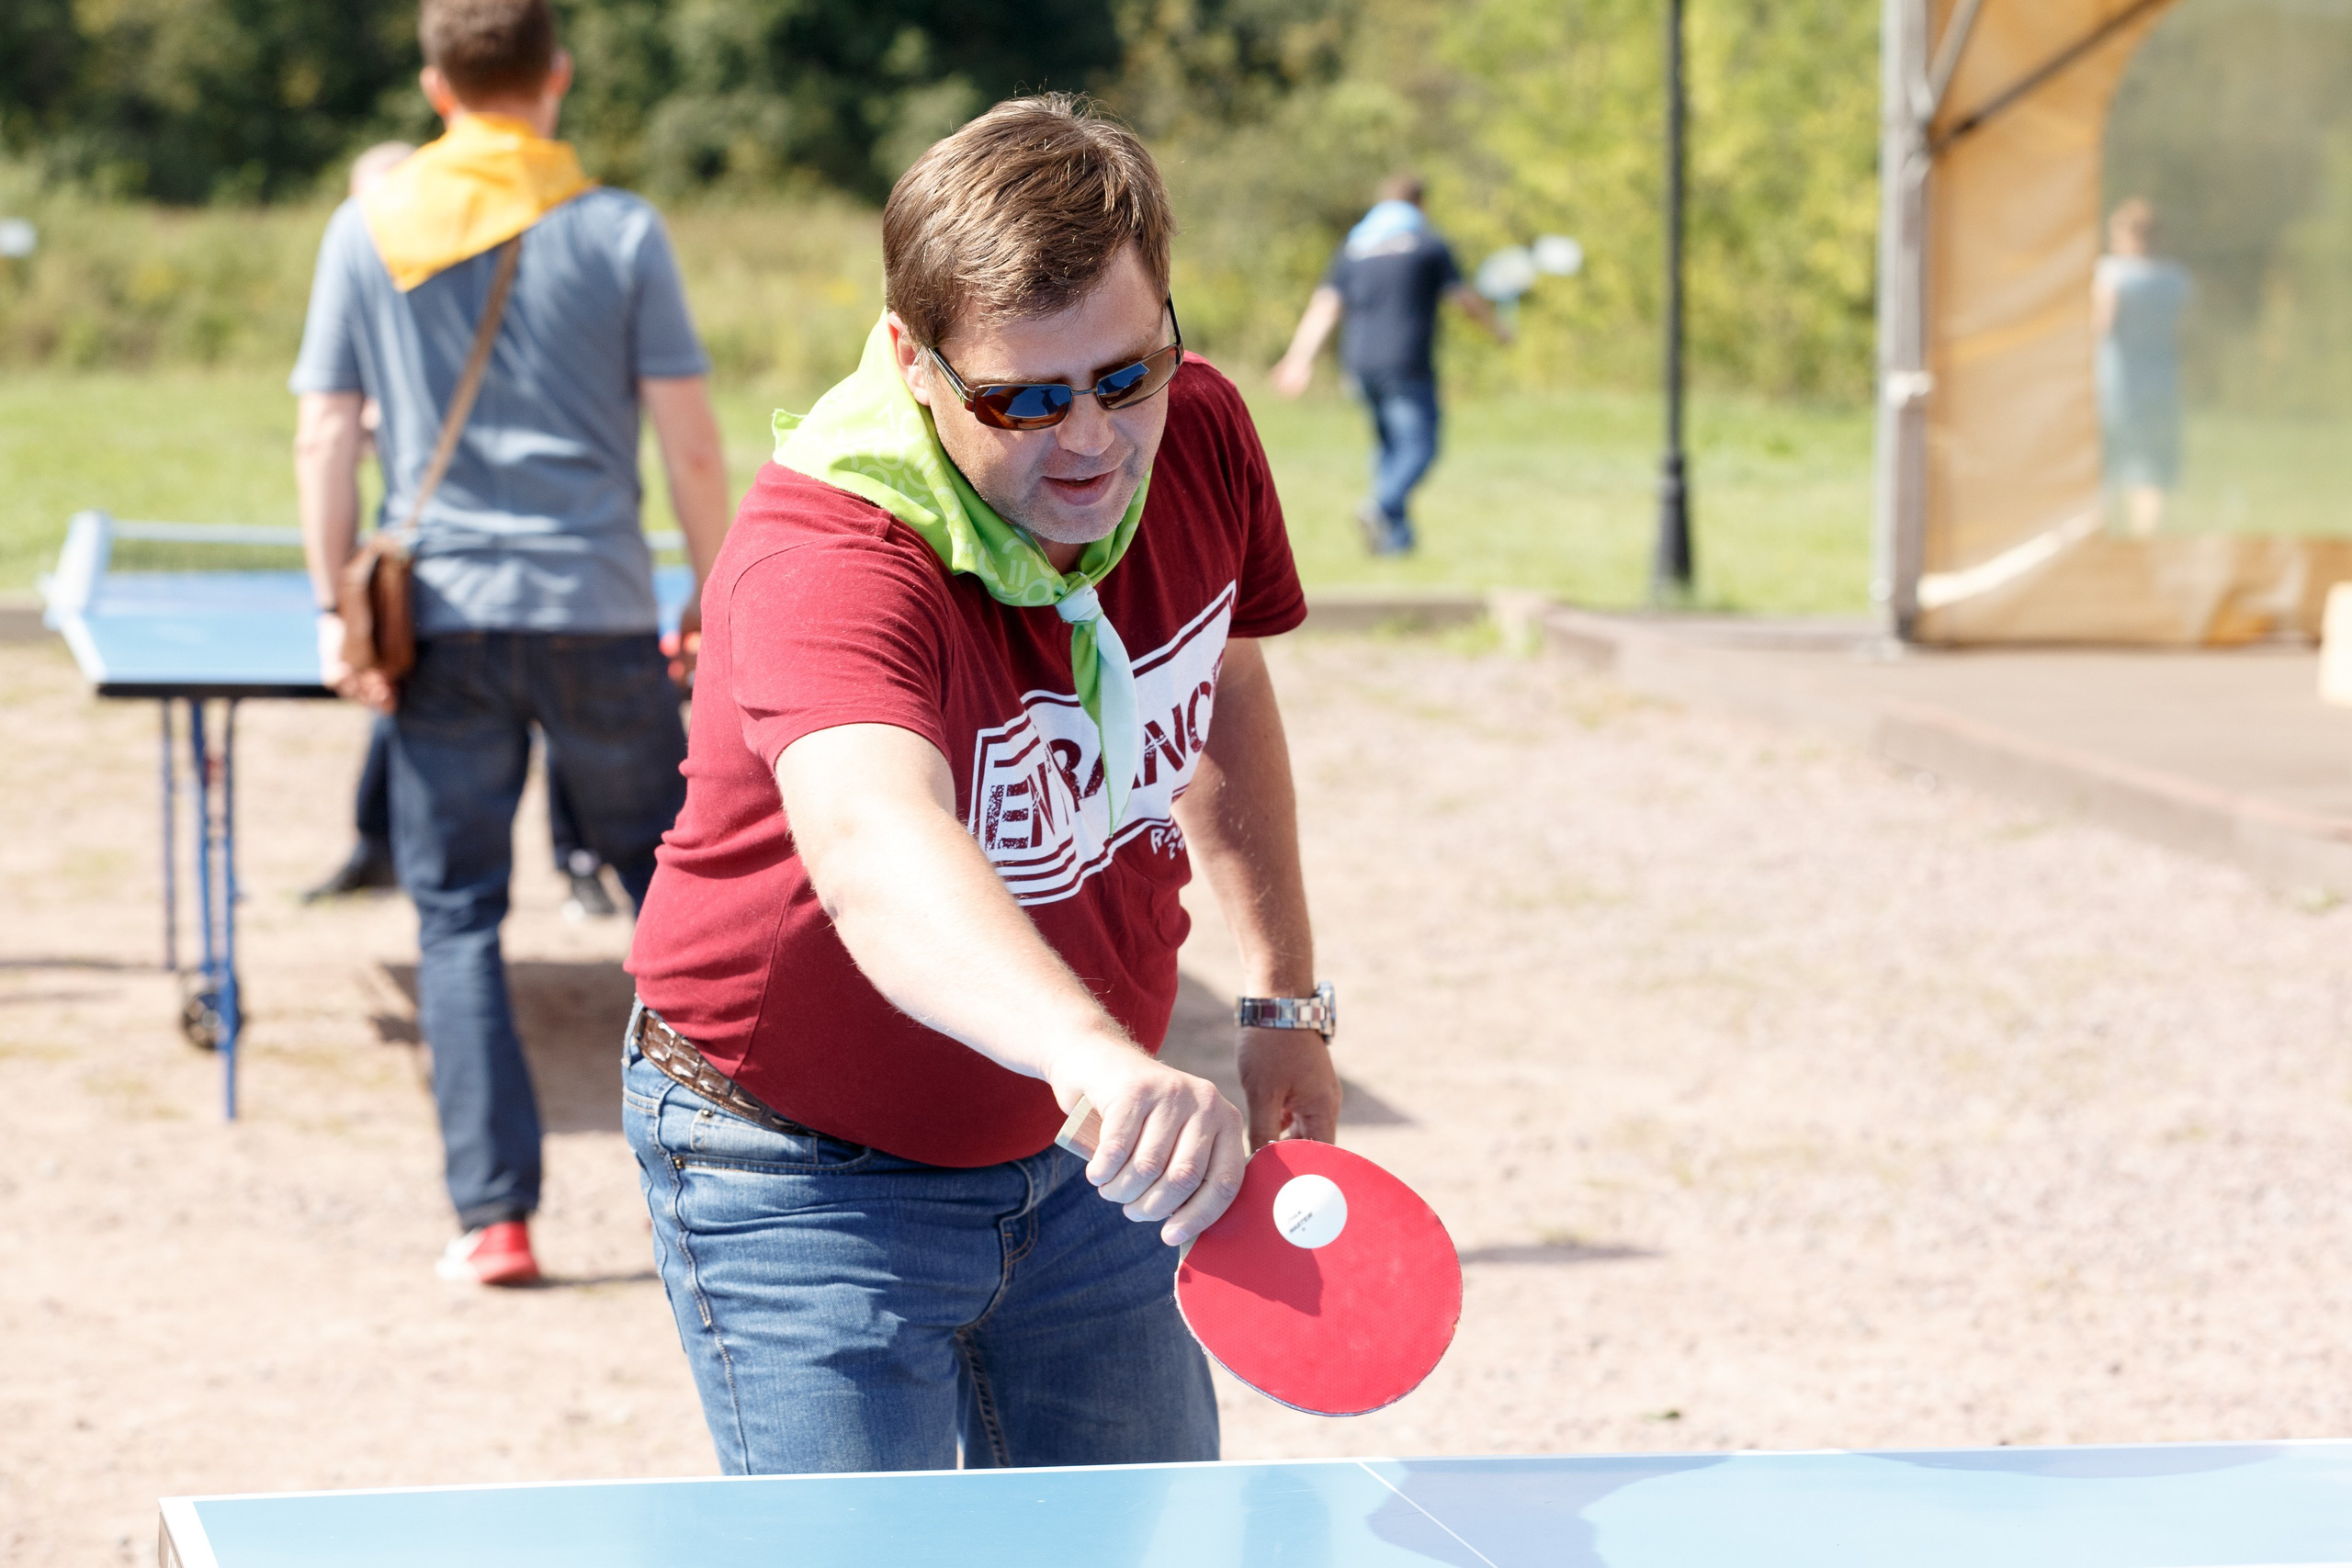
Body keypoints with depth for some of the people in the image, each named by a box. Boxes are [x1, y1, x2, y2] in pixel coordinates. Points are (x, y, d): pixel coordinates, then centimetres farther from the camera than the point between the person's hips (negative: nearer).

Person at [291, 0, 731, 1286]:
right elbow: (689, 443, -2)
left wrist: (335, 610, 4)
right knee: (675, 887, 14)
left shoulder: (368, 232, 3)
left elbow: (324, 436, 1)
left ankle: (494, 1216, 1)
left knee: (457, 918, 6)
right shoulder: (620, 231, -1)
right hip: (600, 613, -1)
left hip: (442, 615, 1)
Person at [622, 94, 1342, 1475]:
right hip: (808, 1176, -6)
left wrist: (1286, 1001, 11)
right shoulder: (823, 559, -35)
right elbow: (876, 852, -57)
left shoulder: (1201, 434, -13)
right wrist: (1097, 1054, -74)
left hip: (1088, 1151, 6)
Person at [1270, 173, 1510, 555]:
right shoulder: (1429, 244, 1)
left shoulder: (1352, 248, 13)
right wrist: (1498, 328, 19)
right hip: (1407, 365, -5)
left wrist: (1300, 358, -3)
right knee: (1418, 446, -4)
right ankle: (1382, 506, -30)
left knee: (1388, 444, 18)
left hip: (1360, 365, 5)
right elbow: (1467, 299, 1)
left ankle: (1396, 536, 12)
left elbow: (1324, 307, 3)